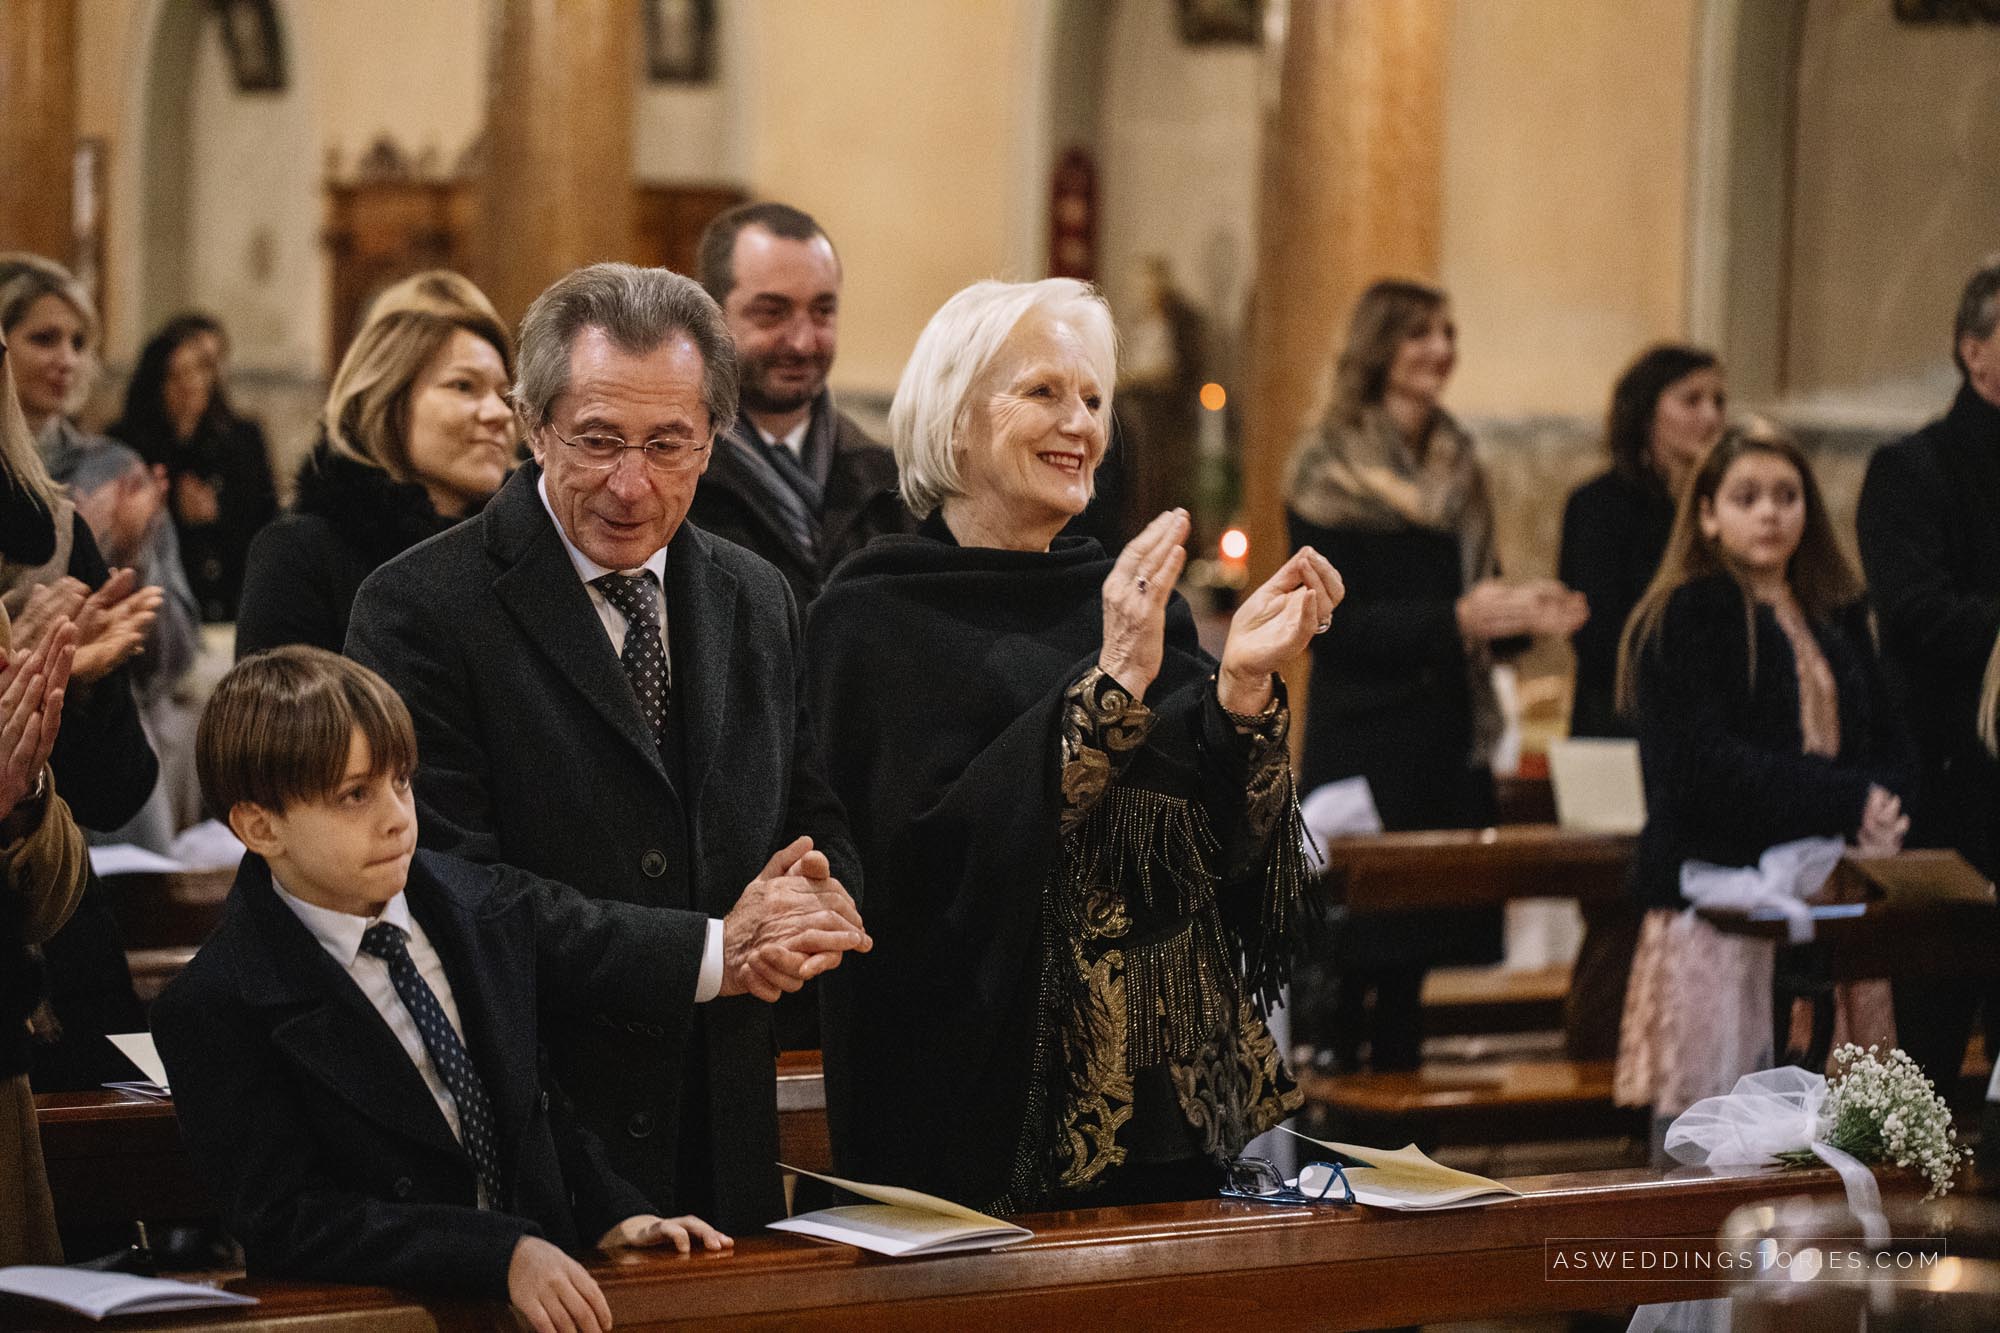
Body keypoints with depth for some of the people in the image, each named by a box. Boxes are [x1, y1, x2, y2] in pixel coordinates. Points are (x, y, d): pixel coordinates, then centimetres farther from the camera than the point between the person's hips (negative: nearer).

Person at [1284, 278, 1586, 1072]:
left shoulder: (1456, 467, 15)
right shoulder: (1330, 471, -5)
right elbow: (1333, 626, -12)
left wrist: (1523, 616, 0)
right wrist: (1456, 619, -22)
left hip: (1446, 739, 7)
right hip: (1362, 745, -6)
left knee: (1414, 954, 7)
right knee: (1346, 948, -9)